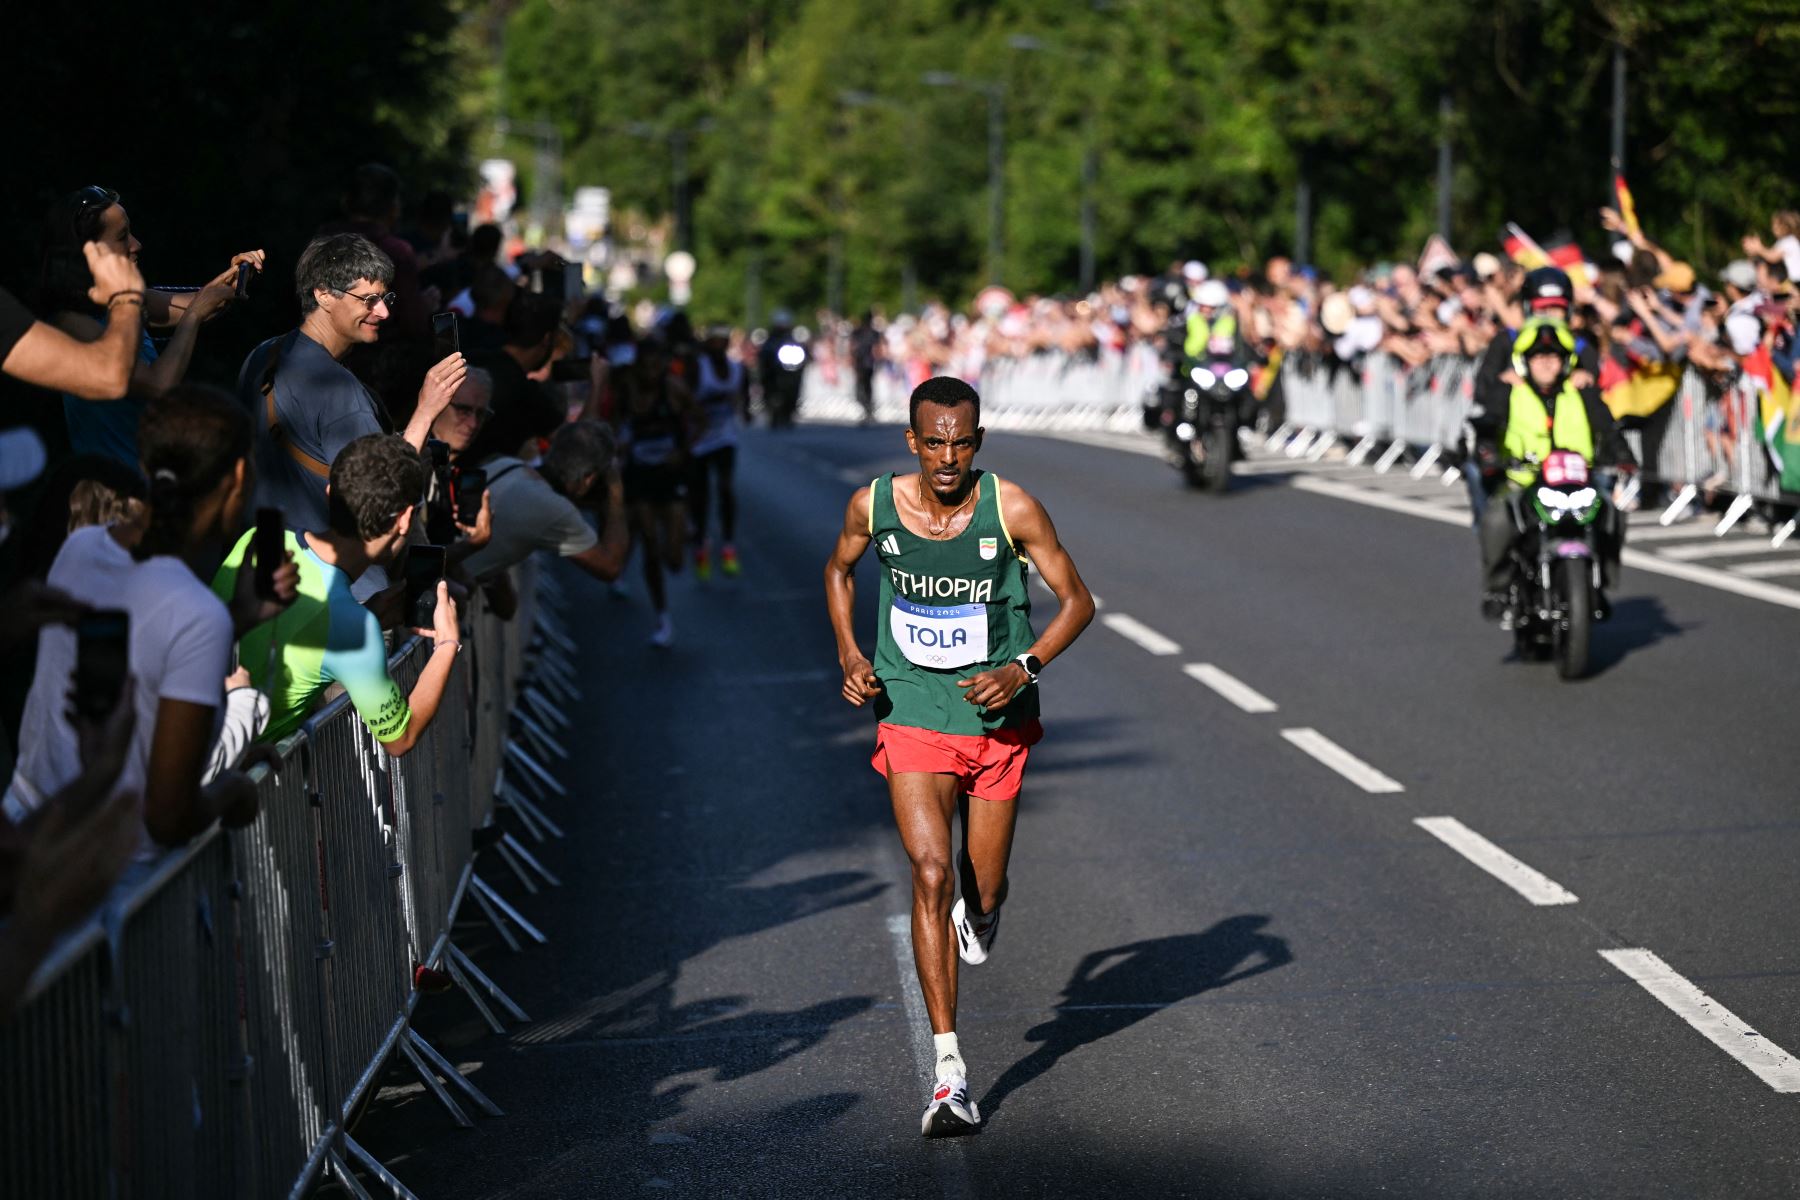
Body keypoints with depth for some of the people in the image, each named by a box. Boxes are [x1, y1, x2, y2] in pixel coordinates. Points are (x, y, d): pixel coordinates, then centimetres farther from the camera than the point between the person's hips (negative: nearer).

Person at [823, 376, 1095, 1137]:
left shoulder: (1011, 510, -14)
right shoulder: (875, 506, -8)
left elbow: (1077, 600, -5)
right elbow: (840, 570, 14)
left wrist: (1023, 668, -20)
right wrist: (849, 655, -1)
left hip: (997, 718, 1)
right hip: (912, 716, 0)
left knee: (982, 888, 10)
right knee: (931, 874, -16)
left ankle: (979, 912, 53)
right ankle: (949, 1072, -17)